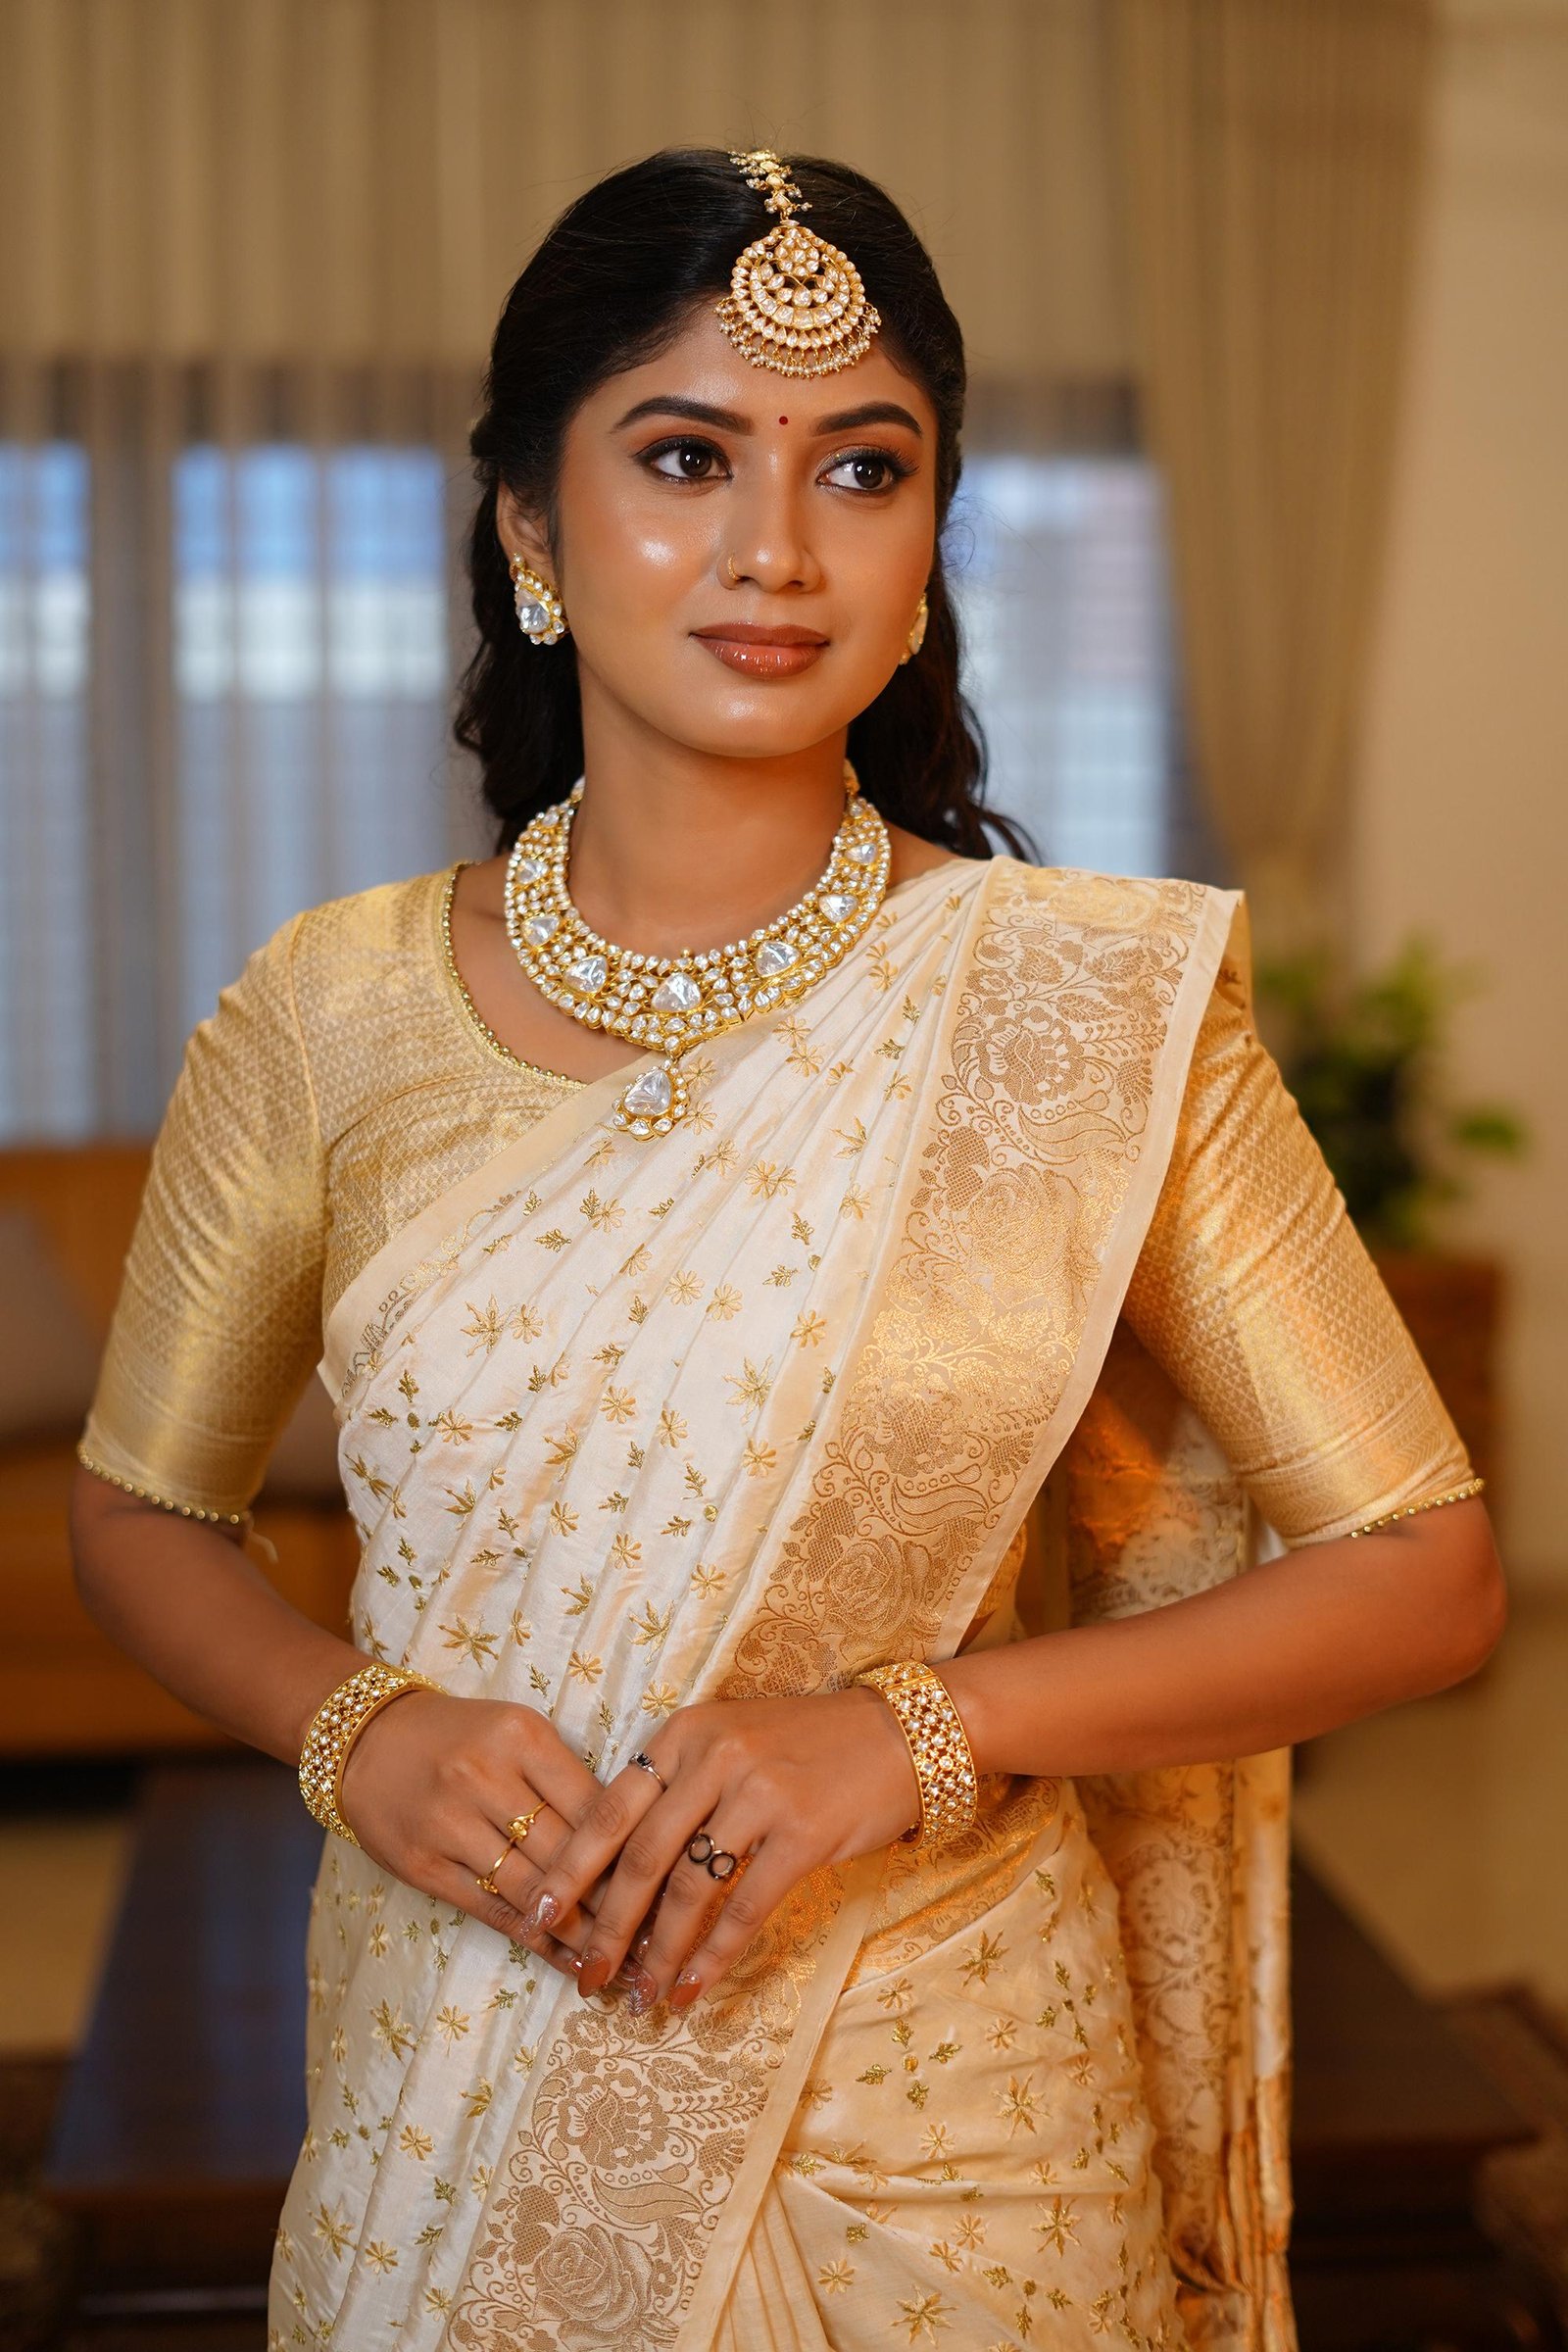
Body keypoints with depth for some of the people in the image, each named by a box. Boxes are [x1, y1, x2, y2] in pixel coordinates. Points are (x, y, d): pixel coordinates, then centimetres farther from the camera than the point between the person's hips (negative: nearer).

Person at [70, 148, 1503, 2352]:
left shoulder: (1101, 1008, -11)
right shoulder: (324, 1019, -6)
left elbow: (1424, 1569, -7)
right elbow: (144, 1509, 7)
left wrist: (918, 1729, -19)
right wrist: (354, 1727, -13)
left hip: (939, 2153, -1)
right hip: (449, 2138, 1)